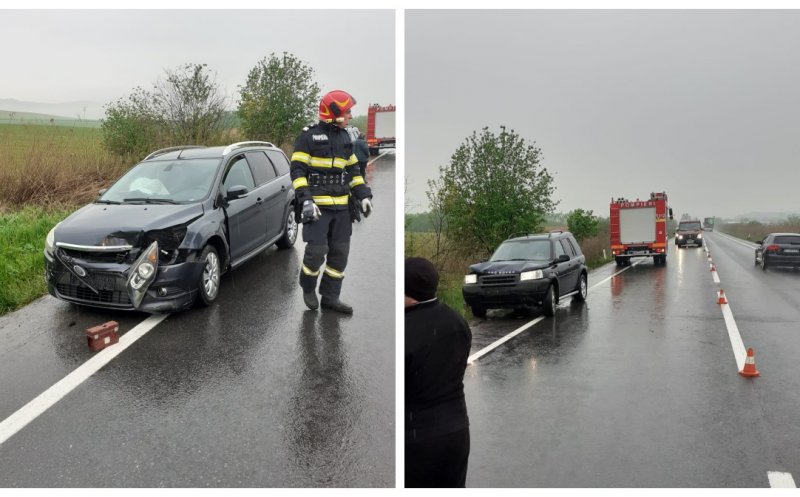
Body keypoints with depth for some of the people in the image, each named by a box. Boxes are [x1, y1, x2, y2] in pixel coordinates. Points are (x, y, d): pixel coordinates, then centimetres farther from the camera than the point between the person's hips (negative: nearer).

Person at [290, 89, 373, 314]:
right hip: (317, 205, -6)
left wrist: (363, 195, 9)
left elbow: (353, 170, 20)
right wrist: (305, 200, -19)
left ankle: (330, 297, 17)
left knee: (340, 253, 6)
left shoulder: (344, 137, 14)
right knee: (317, 250, -10)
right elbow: (297, 170, -9)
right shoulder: (309, 136, -5)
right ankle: (308, 288, 17)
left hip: (341, 206, 7)